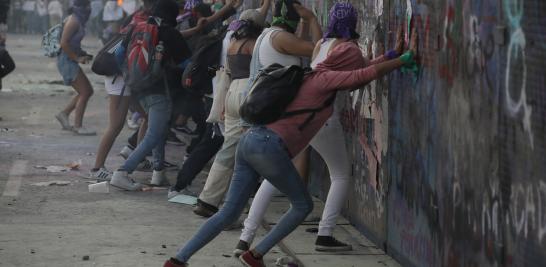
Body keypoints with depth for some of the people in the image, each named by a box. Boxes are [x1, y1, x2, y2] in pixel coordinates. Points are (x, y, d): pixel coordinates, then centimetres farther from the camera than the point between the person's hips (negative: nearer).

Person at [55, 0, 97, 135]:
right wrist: (77, 58, -17)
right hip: (67, 61, -9)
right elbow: (63, 43, -22)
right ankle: (77, 126, -4)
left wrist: (82, 55, 11)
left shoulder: (79, 21, 13)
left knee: (88, 91, 10)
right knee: (85, 93, -9)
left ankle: (63, 114, 15)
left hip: (71, 61, 9)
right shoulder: (73, 21, -16)